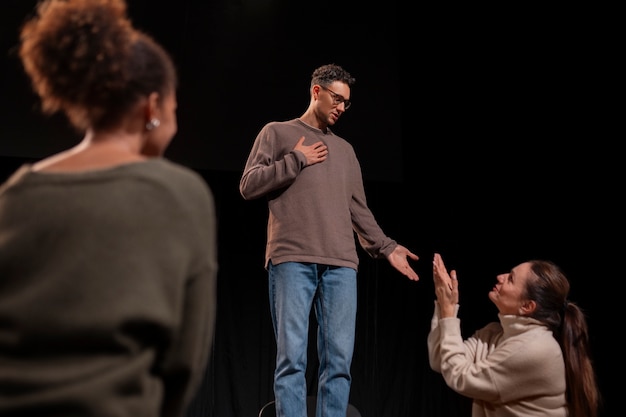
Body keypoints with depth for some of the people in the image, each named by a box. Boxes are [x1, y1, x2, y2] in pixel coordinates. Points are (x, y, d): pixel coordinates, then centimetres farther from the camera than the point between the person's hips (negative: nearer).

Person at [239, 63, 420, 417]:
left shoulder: (345, 149, 25)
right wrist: (296, 160, 0)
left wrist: (386, 247, 11)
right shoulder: (278, 132, 14)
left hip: (342, 264, 4)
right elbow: (248, 186, 4)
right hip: (293, 259, -4)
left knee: (339, 360, -2)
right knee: (292, 357, -8)